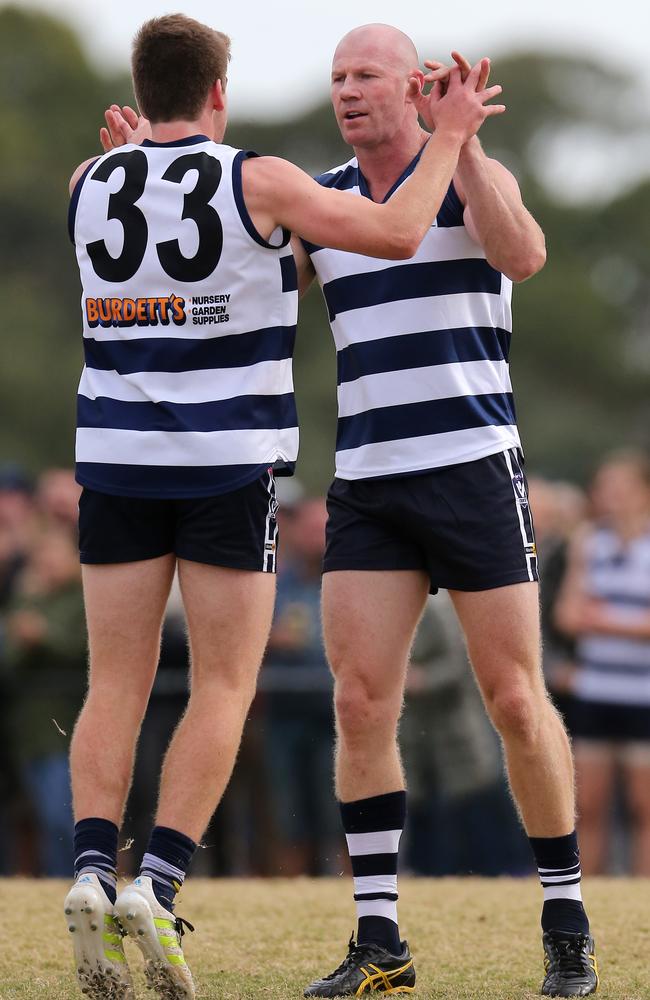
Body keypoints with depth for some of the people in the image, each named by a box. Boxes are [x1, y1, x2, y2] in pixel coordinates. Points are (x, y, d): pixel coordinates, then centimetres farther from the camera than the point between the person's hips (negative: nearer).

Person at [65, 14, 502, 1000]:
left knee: (117, 686, 6)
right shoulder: (257, 181, -8)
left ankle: (93, 870, -14)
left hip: (118, 459, 3)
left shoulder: (88, 186, 4)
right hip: (231, 466, -3)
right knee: (222, 689, 2)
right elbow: (396, 234, -5)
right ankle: (157, 883, -13)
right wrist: (449, 138, 6)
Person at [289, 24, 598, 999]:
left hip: (475, 470, -4)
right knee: (360, 704, -6)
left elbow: (523, 253, -23)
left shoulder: (472, 177, -2)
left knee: (514, 699, -2)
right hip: (367, 483, 4)